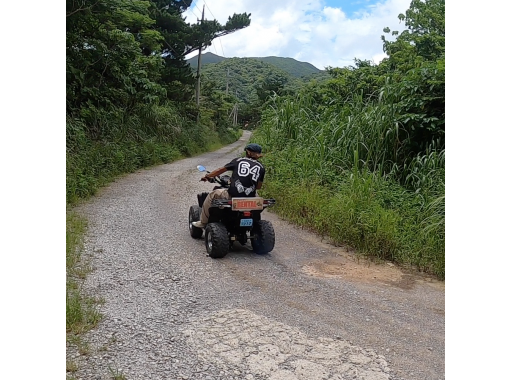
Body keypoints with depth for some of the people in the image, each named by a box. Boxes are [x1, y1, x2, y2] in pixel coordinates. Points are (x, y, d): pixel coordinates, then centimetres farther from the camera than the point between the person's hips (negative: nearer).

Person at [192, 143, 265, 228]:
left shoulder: (238, 161, 9)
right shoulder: (261, 167, 12)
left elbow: (220, 170, 16)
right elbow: (259, 186, 15)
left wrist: (207, 176, 31)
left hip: (232, 196, -3)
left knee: (213, 194, 23)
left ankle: (203, 222, 28)